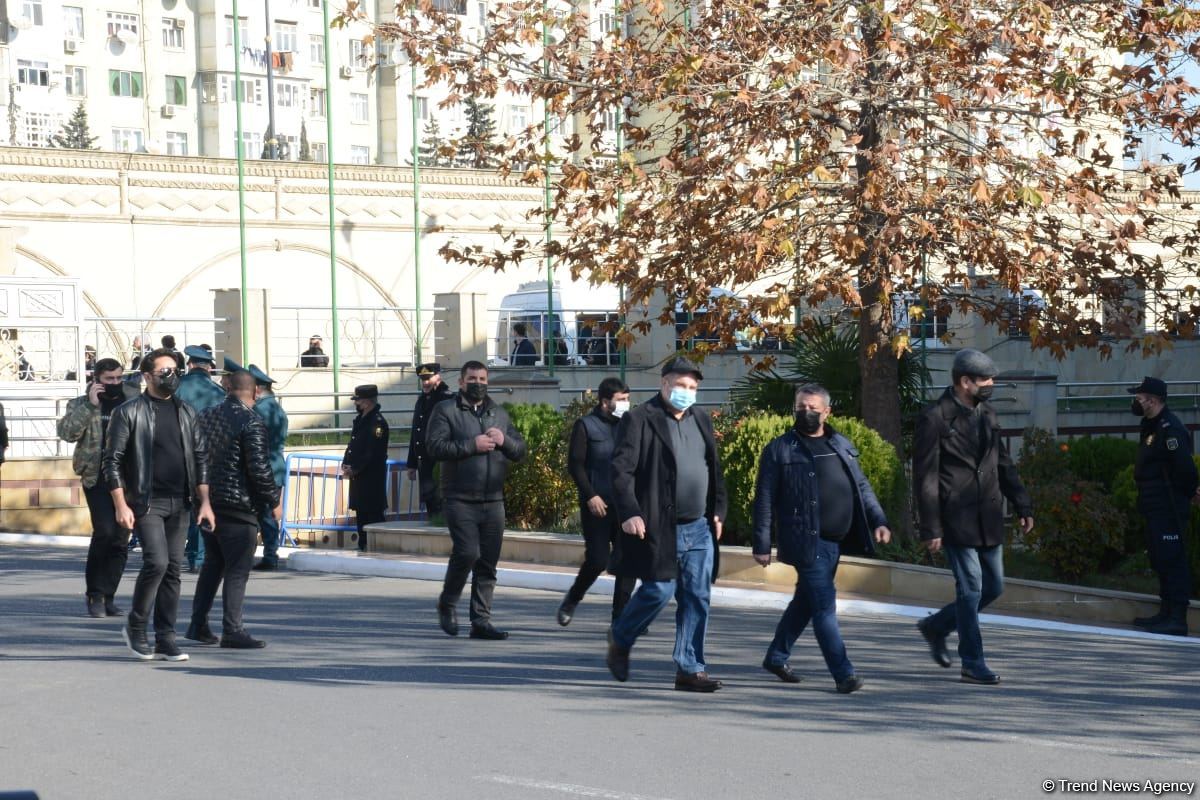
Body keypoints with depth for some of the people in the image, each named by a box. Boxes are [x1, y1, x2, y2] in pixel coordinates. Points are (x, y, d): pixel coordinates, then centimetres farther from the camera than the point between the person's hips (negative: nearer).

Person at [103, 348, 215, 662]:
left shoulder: (185, 412, 12)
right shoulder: (128, 412, -2)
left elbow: (200, 457, 14)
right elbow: (113, 460, -4)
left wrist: (204, 501, 6)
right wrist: (121, 505, -11)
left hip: (180, 504, 5)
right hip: (146, 502, -5)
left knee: (173, 569, 4)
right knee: (157, 562, -16)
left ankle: (165, 640, 10)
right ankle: (135, 627, 3)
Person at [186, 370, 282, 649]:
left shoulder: (207, 416, 8)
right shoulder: (251, 423, -15)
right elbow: (259, 469, -18)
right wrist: (274, 501, -6)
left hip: (209, 500, 8)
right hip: (239, 505, -8)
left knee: (213, 564, 18)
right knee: (237, 570, -2)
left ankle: (198, 624, 19)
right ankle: (232, 631, -1)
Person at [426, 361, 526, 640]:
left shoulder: (499, 413, 17)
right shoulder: (445, 410, 1)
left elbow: (520, 450, 15)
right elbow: (434, 446, -12)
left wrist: (504, 440, -6)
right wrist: (472, 445, -16)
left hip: (493, 501, 5)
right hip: (460, 500, -5)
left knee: (488, 562, 4)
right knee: (467, 552, -16)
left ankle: (481, 621, 10)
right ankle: (447, 604, 9)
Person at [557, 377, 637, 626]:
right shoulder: (585, 425, -1)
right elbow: (575, 464, -6)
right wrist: (590, 496, -14)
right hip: (597, 505, -4)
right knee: (598, 559, -7)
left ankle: (621, 615, 6)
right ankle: (571, 600, 19)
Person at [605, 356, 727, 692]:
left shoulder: (702, 421, 16)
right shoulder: (640, 419, -5)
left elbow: (714, 469, 22)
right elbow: (622, 469, -11)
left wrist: (718, 510, 13)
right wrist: (629, 512, -19)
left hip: (699, 527, 6)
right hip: (659, 527, -6)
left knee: (697, 598, 3)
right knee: (659, 591, -6)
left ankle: (690, 669, 8)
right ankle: (620, 639, 21)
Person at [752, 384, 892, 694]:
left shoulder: (842, 446, 13)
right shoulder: (780, 450, -4)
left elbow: (862, 486, 17)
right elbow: (765, 499, -5)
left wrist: (878, 520, 3)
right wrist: (762, 545, -8)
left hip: (835, 541, 6)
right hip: (806, 541, -6)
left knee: (806, 602, 16)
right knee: (825, 605, -9)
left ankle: (776, 657, 32)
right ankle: (843, 673, -6)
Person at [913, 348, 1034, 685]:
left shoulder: (987, 413, 13)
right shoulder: (935, 417, -10)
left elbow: (1003, 464, 19)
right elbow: (925, 477, -11)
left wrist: (1023, 505, 12)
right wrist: (931, 528, -15)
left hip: (988, 519, 8)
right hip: (956, 519, -8)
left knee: (993, 587, 11)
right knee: (971, 588, -5)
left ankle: (936, 627, 30)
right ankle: (973, 664, 5)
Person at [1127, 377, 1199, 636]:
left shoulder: (1170, 429, -18)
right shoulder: (1152, 426, 14)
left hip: (1169, 511, -10)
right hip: (1155, 508, 10)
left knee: (1172, 561, -9)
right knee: (1160, 561, 15)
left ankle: (1177, 620, -9)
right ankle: (1166, 613, 24)